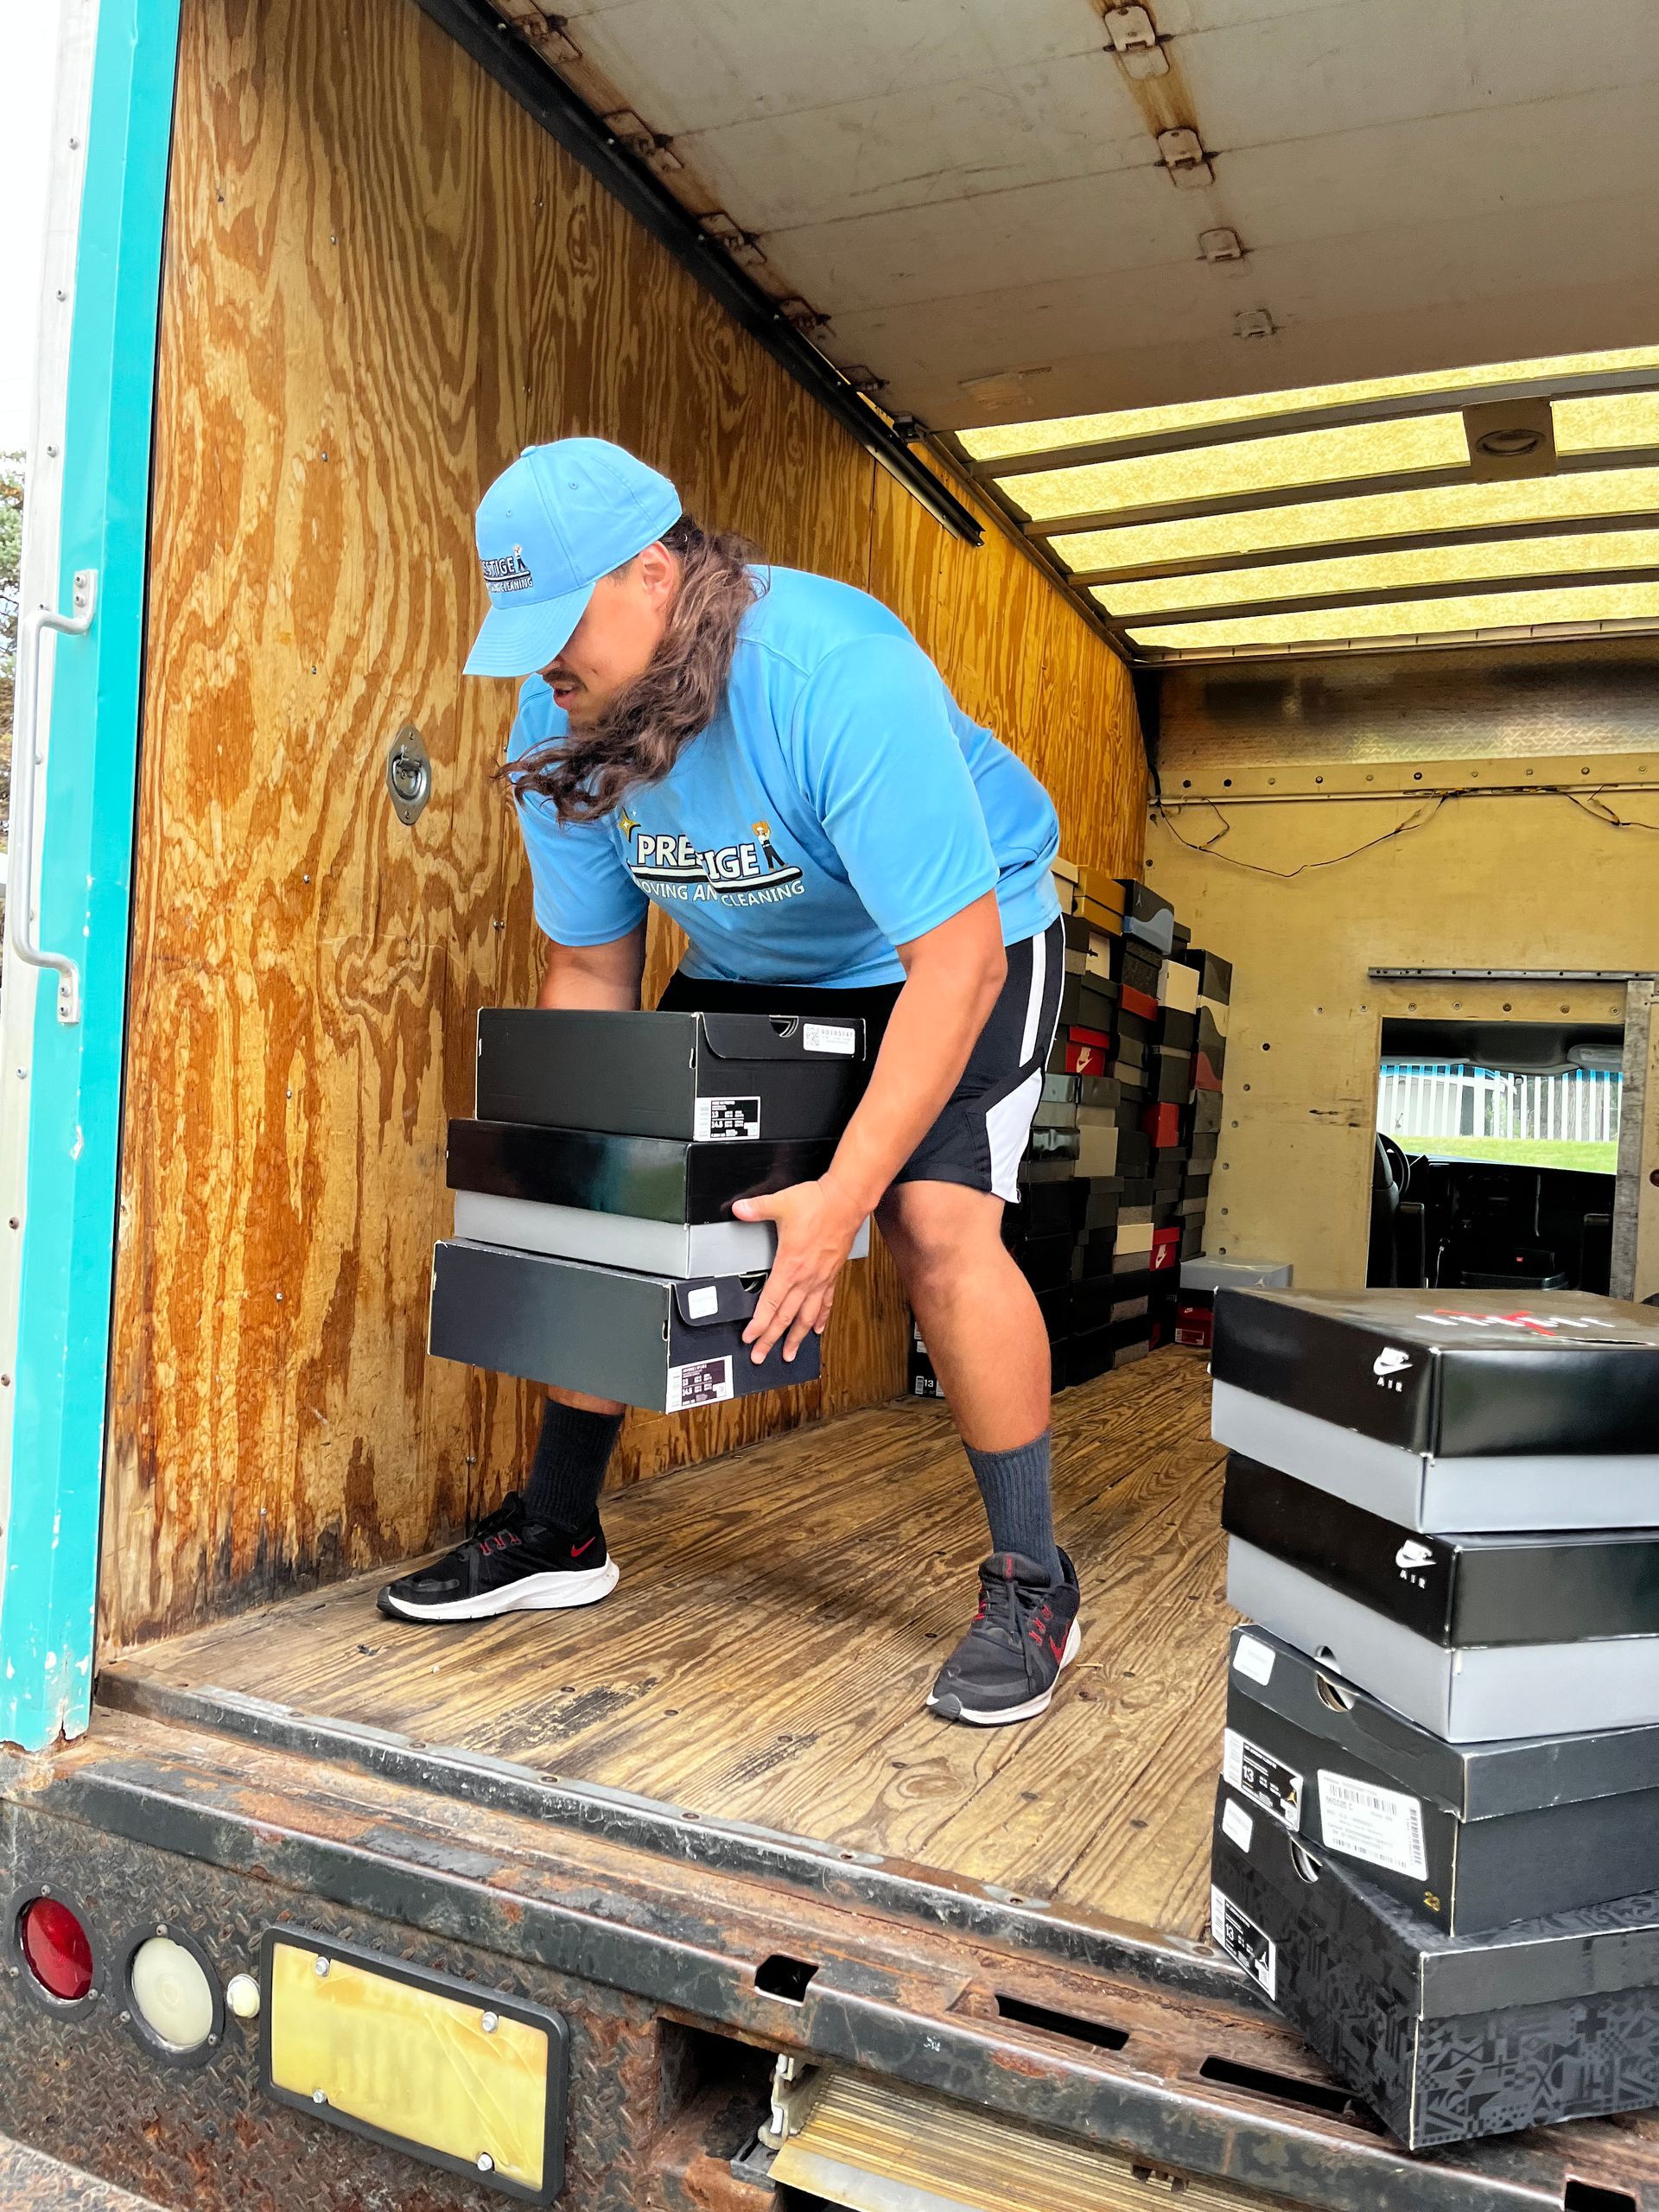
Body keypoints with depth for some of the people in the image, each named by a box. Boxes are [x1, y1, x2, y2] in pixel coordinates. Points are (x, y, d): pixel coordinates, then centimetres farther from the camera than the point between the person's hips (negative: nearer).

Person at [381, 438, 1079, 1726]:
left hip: (964, 939, -5)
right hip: (746, 966, 6)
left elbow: (955, 960, -36)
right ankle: (559, 1535, 15)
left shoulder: (843, 677, -35)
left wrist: (843, 1195, -39)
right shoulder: (560, 725, -15)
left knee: (939, 1222, -25)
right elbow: (588, 970, -6)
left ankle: (1032, 1585, -5)